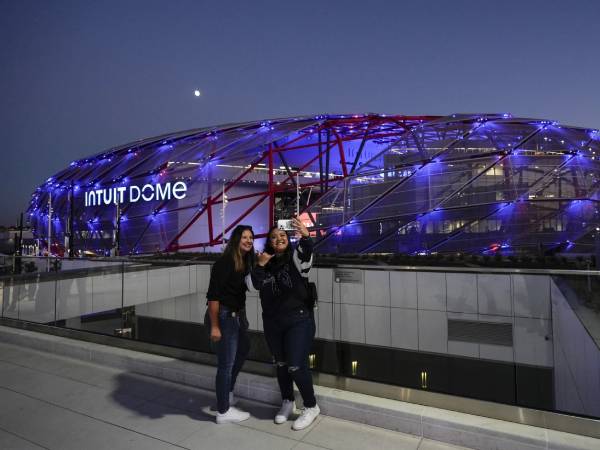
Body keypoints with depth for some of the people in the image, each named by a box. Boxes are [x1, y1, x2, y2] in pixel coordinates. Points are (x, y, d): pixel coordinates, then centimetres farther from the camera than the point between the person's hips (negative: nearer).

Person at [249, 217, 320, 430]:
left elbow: (307, 252, -31)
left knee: (296, 366, -3)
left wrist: (305, 237, -52)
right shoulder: (266, 262, 5)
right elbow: (257, 285, 0)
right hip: (272, 322, 5)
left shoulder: (295, 257, -9)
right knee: (281, 364, 18)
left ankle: (311, 407, 20)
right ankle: (287, 402, 40)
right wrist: (259, 266, -15)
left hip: (298, 320, -5)